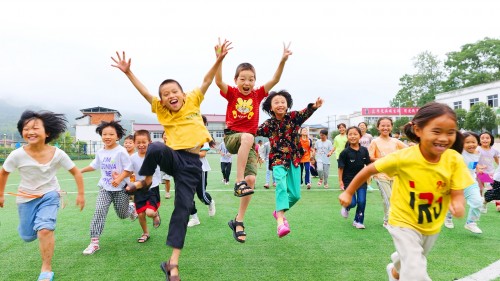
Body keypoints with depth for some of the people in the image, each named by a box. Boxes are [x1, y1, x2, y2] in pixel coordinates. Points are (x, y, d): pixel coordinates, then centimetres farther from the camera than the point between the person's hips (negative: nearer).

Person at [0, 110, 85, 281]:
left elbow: (76, 172, -7)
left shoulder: (57, 154, -21)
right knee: (27, 237, 11)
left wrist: (81, 194, -6)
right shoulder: (17, 155, -21)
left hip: (50, 195, -1)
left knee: (45, 229, -22)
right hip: (26, 198, 2)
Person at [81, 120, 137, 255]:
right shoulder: (100, 152, 4)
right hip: (105, 188, 4)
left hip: (120, 188, -4)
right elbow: (95, 165, 23)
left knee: (122, 214, 10)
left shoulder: (121, 151, -15)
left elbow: (129, 169, -16)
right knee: (99, 211, -12)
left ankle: (131, 207, 47)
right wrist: (81, 170, 22)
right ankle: (94, 242, -6)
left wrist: (119, 179, -29)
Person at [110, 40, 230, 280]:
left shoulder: (193, 102, 7)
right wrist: (128, 72, -4)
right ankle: (146, 180, 0)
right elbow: (144, 91, 4)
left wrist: (219, 60, -7)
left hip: (191, 163, 0)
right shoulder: (161, 110, 9)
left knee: (183, 209, -1)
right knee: (155, 148, -35)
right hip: (172, 158, 0)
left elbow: (206, 81, 2)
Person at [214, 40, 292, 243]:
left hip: (249, 141, 3)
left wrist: (283, 60, -16)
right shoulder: (232, 93, -2)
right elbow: (218, 82, -19)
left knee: (251, 179, -10)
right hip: (231, 137, -3)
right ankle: (238, 181, -30)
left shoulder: (257, 94, 5)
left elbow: (275, 80, -4)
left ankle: (238, 221, 5)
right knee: (248, 137, -39)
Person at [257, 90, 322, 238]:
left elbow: (305, 113, -23)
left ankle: (279, 211, 33)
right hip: (278, 160, -2)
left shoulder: (293, 117, -4)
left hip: (294, 160, 3)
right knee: (281, 185, -30)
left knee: (295, 195, 6)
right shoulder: (268, 124, -2)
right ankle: (280, 221, -38)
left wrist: (314, 106, -43)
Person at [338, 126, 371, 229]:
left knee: (362, 201, 0)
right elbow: (341, 167, -9)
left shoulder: (364, 150, -4)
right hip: (349, 180, -3)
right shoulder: (345, 152, -13)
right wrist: (341, 181, -10)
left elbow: (368, 164, 7)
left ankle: (358, 221, 22)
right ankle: (346, 207, 32)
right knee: (352, 203, -6)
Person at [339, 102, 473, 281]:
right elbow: (369, 170, -15)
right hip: (404, 222, -4)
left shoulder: (454, 160, -20)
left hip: (432, 226, 5)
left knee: (413, 263, 29)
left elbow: (457, 195, -16)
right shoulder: (403, 158, -27)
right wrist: (348, 193, -7)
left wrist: (458, 205, -40)